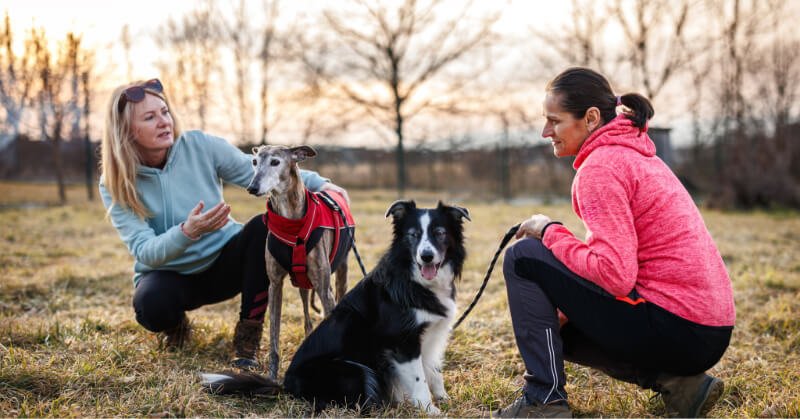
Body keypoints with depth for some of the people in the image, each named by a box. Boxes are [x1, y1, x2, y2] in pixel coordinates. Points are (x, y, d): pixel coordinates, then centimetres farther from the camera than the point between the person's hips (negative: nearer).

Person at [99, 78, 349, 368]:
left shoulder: (200, 146, -13)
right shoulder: (115, 184, -14)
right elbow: (144, 252, -23)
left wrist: (318, 183, -24)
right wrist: (187, 232, -43)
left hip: (224, 261, 1)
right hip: (168, 275, -1)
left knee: (264, 226, -30)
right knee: (150, 304, -37)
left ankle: (248, 336, -16)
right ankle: (175, 325, 4)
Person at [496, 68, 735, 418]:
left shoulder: (600, 167, -14)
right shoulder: (633, 153, 17)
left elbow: (616, 275, -22)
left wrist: (549, 232, -9)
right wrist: (570, 304, 12)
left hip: (675, 330, -10)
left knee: (522, 257, -6)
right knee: (561, 328, 27)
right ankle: (675, 382, 11)